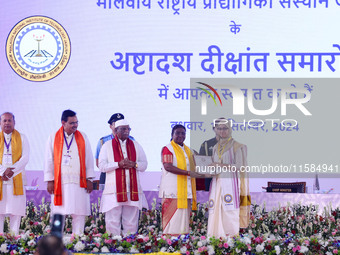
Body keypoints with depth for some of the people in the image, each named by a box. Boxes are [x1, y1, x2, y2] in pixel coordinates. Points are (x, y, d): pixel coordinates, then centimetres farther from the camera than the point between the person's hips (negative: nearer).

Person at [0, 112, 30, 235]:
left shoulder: (21, 138, 10)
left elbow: (25, 158, -1)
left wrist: (12, 170, -14)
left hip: (16, 179, -1)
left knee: (15, 211, -5)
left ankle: (14, 235, -3)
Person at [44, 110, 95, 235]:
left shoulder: (83, 137, 9)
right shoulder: (53, 138, 6)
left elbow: (89, 159, 9)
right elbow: (49, 160, 6)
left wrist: (89, 179, 3)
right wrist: (50, 180, -1)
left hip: (79, 181, 1)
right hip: (60, 182, -1)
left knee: (79, 213, -2)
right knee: (58, 213, -2)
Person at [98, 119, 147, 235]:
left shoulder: (136, 145, 16)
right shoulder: (107, 146, 7)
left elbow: (144, 165, 12)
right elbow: (102, 166, -2)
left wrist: (133, 164, -9)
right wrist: (119, 164, -14)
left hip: (133, 190, 3)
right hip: (114, 190, -3)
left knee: (131, 222, 2)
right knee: (113, 222, -6)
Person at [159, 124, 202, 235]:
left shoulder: (187, 150, 20)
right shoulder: (168, 149, -3)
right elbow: (168, 167, -17)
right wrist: (188, 173, -22)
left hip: (185, 191, 7)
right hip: (172, 191, -7)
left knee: (184, 216, 4)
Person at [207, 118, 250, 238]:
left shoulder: (236, 146, 2)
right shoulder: (216, 148, 20)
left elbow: (239, 166, -6)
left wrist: (222, 165, -14)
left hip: (230, 182, -5)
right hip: (217, 182, 5)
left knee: (230, 211, -13)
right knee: (216, 210, -4)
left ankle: (232, 236, -12)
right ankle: (217, 237, -5)